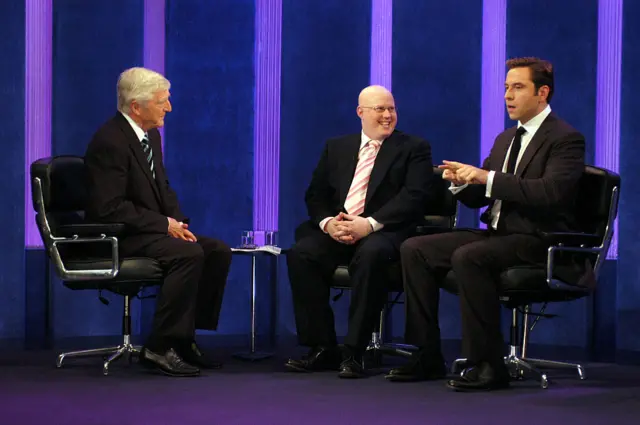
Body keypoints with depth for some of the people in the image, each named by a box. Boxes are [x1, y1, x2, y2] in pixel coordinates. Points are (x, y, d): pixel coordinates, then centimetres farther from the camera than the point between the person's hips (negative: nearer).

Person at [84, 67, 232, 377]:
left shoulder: (150, 134, 11)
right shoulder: (110, 142, -19)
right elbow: (110, 208, -24)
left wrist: (178, 221, -1)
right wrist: (164, 224, -19)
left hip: (151, 231, 10)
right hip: (119, 237, -10)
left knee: (218, 252, -4)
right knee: (189, 254, -29)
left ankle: (185, 337, 0)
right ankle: (160, 348, -22)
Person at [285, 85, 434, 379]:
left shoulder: (414, 149, 7)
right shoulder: (336, 147, 20)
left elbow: (413, 197, -7)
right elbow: (315, 194, 14)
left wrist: (369, 224, -20)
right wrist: (328, 222, -9)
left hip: (385, 233, -4)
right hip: (337, 230, 4)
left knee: (370, 254, -38)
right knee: (301, 253, -26)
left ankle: (353, 352, -30)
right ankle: (322, 348, -17)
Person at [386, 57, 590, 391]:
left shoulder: (566, 139, -7)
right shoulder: (506, 139, 19)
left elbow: (550, 192, -24)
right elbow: (478, 198, 20)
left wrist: (487, 177, -25)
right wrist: (462, 181, -4)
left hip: (538, 240, -9)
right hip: (497, 233, 9)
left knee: (467, 257, -34)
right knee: (414, 249, -4)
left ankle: (487, 365, -27)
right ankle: (425, 356, -3)